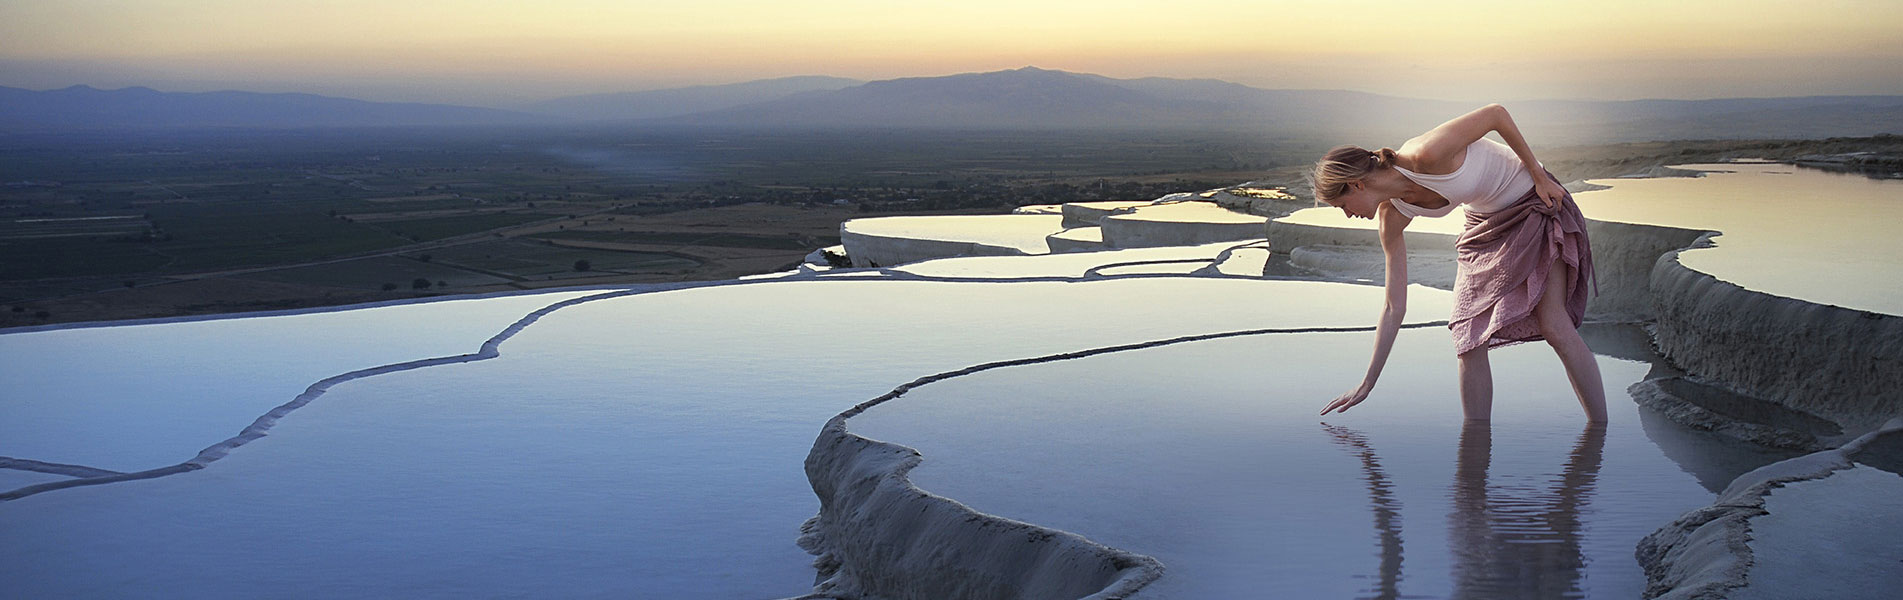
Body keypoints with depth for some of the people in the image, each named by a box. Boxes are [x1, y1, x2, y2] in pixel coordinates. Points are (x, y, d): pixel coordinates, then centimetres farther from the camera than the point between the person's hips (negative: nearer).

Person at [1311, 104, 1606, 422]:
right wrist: (1367, 384, -3)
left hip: (1537, 200, -6)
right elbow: (1394, 307, -6)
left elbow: (1496, 113, -19)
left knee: (1554, 324, -18)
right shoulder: (1391, 218, -12)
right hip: (1485, 223, 6)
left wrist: (1540, 176, -14)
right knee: (1468, 339, -9)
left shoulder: (1426, 155, -34)